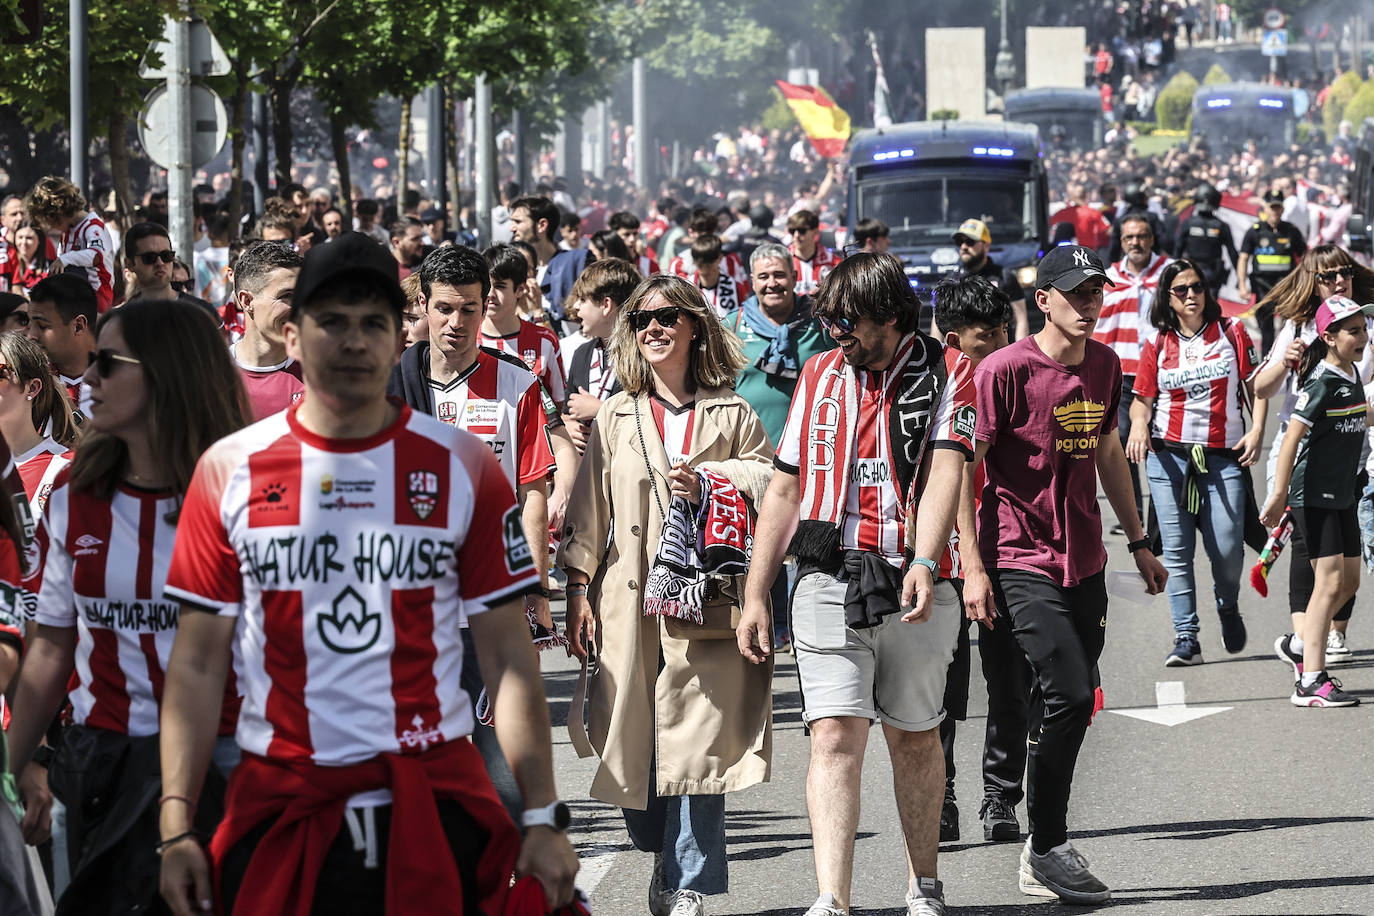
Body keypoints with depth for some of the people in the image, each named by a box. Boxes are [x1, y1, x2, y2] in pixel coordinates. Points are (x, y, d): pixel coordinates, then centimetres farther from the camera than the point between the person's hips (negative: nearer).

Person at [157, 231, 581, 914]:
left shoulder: (462, 469, 3)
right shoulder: (230, 472, 4)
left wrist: (543, 818, -5)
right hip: (277, 812, 1)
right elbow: (197, 666, 4)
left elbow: (510, 658, 3)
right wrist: (176, 827, -4)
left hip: (435, 805, 0)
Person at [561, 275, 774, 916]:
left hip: (706, 602, -2)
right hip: (629, 602, 2)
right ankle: (664, 855, 23)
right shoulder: (615, 418, 15)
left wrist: (708, 485, -8)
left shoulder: (732, 416, 11)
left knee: (699, 738, -8)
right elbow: (588, 510, 11)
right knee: (632, 741, 0)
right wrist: (578, 591, 3)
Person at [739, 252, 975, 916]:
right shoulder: (820, 376, 13)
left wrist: (924, 562, -30)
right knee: (835, 739, -11)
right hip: (828, 583, 2)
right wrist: (755, 598, 13)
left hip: (911, 588, -1)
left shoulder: (945, 376, 1)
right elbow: (784, 491, 16)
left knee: (915, 739, 11)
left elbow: (944, 472, -13)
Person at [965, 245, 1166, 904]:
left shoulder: (1105, 364, 10)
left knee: (1070, 706, 6)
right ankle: (1047, 848, -2)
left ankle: (1044, 857, 14)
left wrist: (1138, 542, 27)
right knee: (1069, 695, -15)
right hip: (1022, 562, -7)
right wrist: (972, 567, -14)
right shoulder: (1006, 370, -11)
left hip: (1084, 559, 7)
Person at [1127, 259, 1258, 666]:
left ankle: (1228, 607, 24)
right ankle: (1186, 638, 1)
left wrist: (1257, 429, -4)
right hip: (1168, 456, 1)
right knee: (1176, 551, -4)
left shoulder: (1231, 333, 5)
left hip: (1224, 456, -1)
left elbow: (1254, 385, 9)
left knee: (1228, 548, -8)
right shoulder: (1157, 345, 7)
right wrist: (1139, 424, -13)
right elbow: (1143, 398, 8)